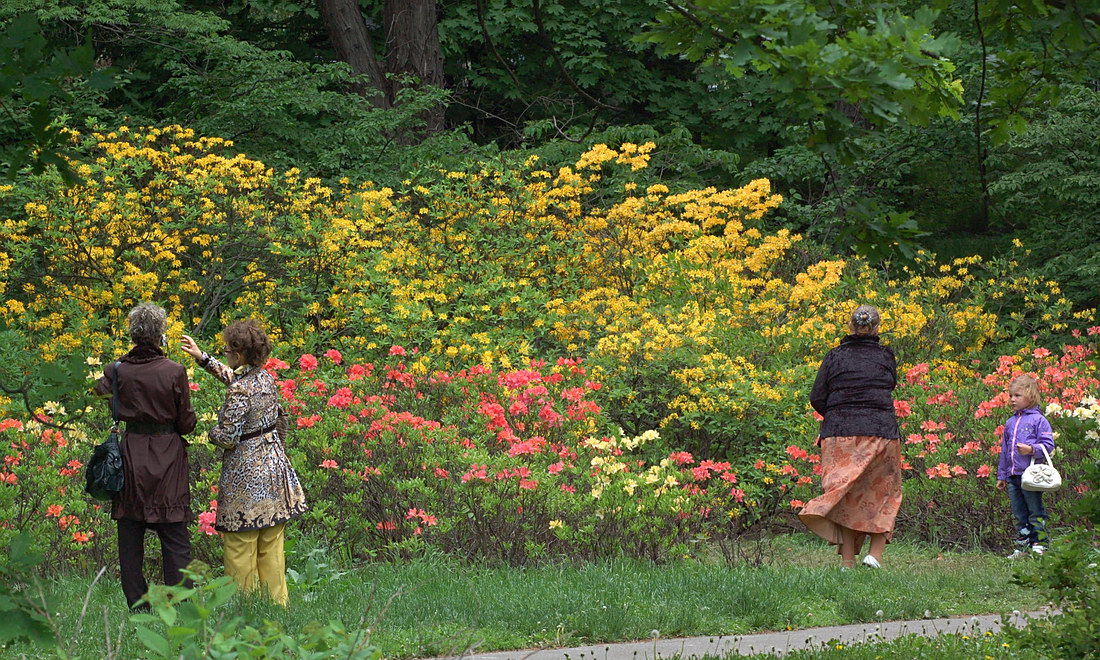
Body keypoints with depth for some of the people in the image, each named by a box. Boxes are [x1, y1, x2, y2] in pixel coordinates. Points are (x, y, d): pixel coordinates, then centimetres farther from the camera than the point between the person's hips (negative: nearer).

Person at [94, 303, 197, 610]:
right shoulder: (174, 371, -11)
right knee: (175, 540, 3)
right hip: (168, 456, -2)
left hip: (130, 456, 2)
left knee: (130, 539, 10)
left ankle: (136, 606, 11)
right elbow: (186, 423, -4)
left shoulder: (118, 370, -5)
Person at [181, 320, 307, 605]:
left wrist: (212, 432, 1)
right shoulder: (266, 378, 3)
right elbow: (230, 376, 24)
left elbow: (227, 437, -20)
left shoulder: (239, 391, -21)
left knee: (240, 548, 2)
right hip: (274, 467, 8)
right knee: (271, 548, 15)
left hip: (245, 476, -8)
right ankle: (277, 603, 21)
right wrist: (202, 357, 28)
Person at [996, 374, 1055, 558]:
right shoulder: (1010, 423, 16)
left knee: (1035, 512, -3)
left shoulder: (1038, 420, -4)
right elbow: (1004, 451, 21)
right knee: (1019, 515, 10)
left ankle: (1039, 545, 1)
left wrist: (1031, 449, -23)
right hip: (1012, 476, 7)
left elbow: (1048, 445, -7)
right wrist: (1001, 476, 21)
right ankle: (1022, 547, 14)